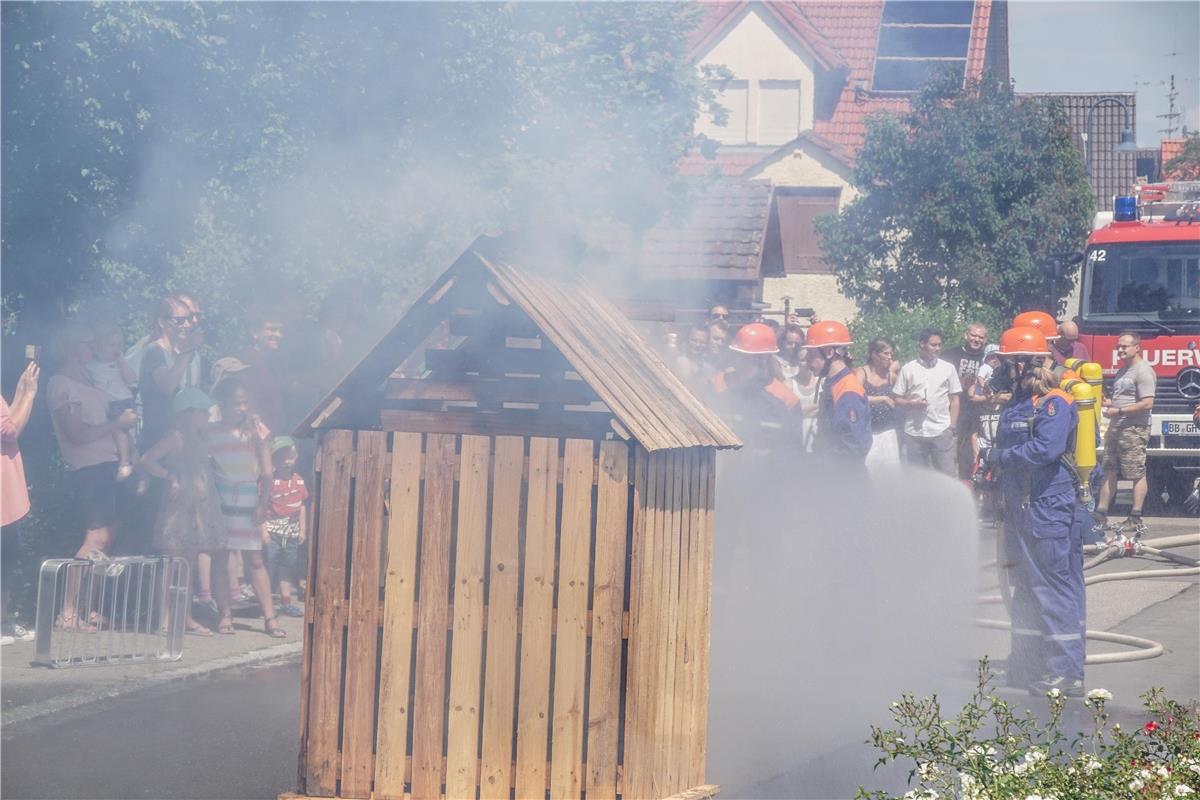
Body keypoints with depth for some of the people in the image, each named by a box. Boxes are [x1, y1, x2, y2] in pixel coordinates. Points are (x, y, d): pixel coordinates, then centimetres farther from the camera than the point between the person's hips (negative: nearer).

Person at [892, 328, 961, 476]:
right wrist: (912, 403, -13)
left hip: (941, 431, 0)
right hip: (914, 431, 0)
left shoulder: (948, 368, 7)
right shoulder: (907, 369, 5)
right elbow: (896, 399, 6)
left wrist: (952, 426, 0)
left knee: (947, 474, -1)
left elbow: (954, 399, 8)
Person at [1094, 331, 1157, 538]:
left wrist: (1118, 411, -19)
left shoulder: (1143, 371, -12)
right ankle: (1100, 516, 9)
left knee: (1137, 474, -4)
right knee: (1109, 472, 8)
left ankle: (1135, 520, -2)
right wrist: (1109, 403, 9)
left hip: (1134, 430, -10)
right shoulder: (1123, 371, 18)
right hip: (1116, 428, 10)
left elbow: (1147, 403, -20)